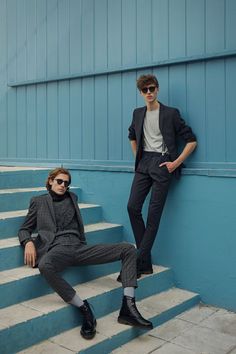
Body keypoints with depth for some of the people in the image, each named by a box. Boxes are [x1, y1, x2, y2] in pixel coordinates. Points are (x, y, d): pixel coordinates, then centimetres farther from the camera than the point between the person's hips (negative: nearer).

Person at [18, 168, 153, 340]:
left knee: (128, 249, -13)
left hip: (78, 247, 4)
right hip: (57, 248, -4)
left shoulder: (72, 197, 27)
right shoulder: (38, 201, 19)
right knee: (45, 265, -43)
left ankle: (128, 308, -22)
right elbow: (24, 229, 17)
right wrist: (28, 242, -4)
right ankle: (84, 309, -28)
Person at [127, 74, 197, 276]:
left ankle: (139, 264, -2)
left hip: (162, 163, -5)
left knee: (154, 214, -6)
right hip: (143, 164, 6)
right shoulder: (138, 114, 12)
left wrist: (176, 163, -9)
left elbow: (191, 141, -3)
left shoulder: (170, 113, -3)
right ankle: (146, 263, 4)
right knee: (133, 207, -5)